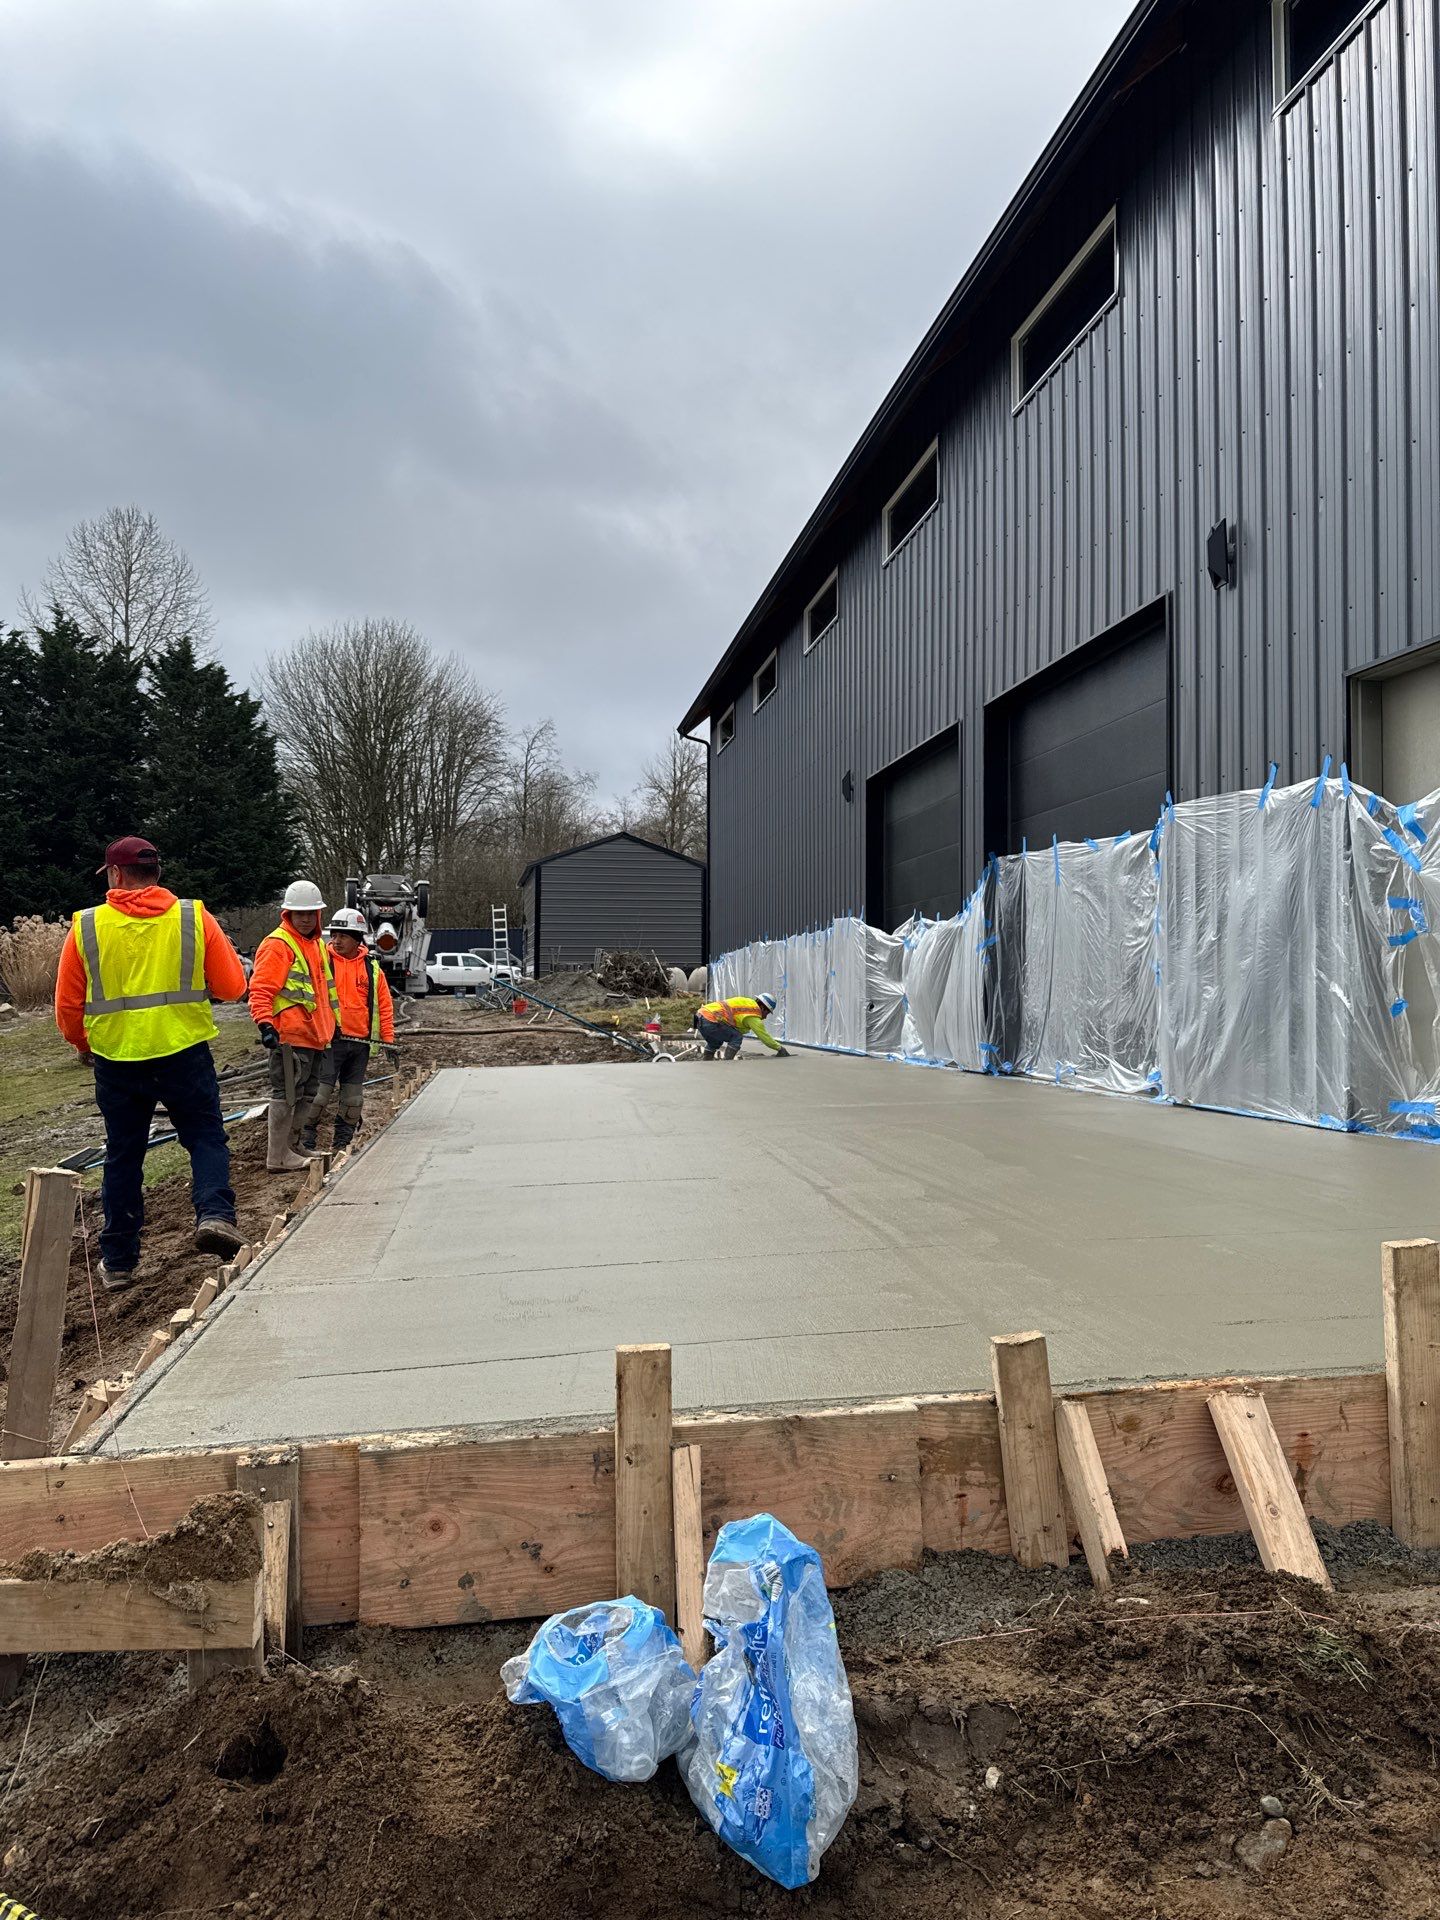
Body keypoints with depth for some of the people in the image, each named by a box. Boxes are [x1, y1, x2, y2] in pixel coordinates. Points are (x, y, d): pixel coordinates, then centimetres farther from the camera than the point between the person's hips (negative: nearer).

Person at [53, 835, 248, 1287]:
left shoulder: (86, 927, -1)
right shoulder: (195, 918, -3)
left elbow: (67, 1005, 4)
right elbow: (233, 987, -1)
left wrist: (83, 1046, 22)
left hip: (116, 1060, 1)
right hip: (185, 1053, -1)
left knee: (123, 1156, 13)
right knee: (206, 1137, 11)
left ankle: (118, 1259, 20)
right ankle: (215, 1213, -13)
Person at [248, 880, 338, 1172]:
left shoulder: (318, 945, 18)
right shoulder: (277, 945, -10)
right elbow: (260, 990, -17)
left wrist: (332, 1025, 29)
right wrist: (265, 1024, -27)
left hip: (314, 1036, 9)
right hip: (289, 1036, -9)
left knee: (306, 1095, 16)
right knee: (286, 1095, -6)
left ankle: (291, 1147, 27)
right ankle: (278, 1158, 0)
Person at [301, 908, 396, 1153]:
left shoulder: (371, 966, 8)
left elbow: (385, 1004, 10)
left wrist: (388, 1038, 6)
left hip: (361, 1041, 4)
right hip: (330, 1039, -4)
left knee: (353, 1095, 11)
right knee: (320, 1090, -7)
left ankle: (343, 1143, 22)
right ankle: (305, 1140, 3)